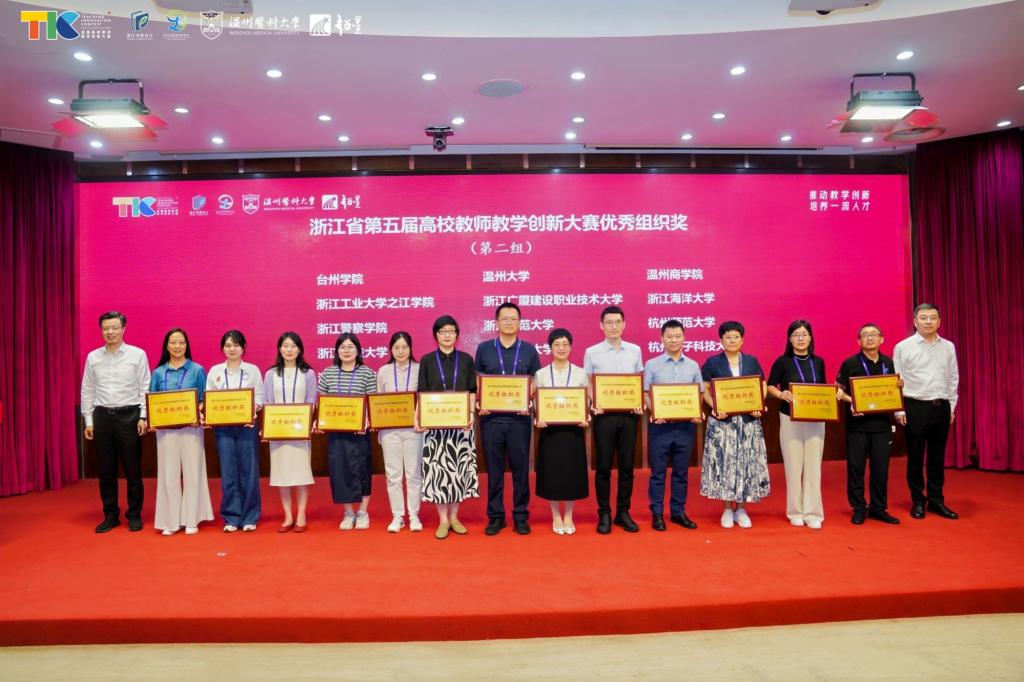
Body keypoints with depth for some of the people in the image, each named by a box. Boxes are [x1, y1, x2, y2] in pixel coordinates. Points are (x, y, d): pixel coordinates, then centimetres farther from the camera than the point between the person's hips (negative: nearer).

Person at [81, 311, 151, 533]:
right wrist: (88, 420, 5)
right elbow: (87, 391, 10)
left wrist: (143, 417, -8)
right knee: (105, 470, 9)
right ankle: (110, 515, 21)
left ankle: (134, 515, 15)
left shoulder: (137, 354, -1)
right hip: (102, 416, 3)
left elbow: (145, 388, -2)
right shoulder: (92, 357, 7)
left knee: (132, 469, 3)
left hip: (129, 415, -3)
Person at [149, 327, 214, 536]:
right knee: (169, 474, 5)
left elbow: (205, 400, 2)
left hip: (191, 428, -2)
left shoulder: (197, 370, 2)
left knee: (192, 472, 2)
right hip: (166, 429, 2)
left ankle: (191, 519, 11)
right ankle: (171, 520, 14)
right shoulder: (158, 373, 8)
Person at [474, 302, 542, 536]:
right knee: (494, 469, 6)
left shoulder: (529, 350, 7)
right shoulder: (484, 349, 7)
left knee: (520, 468, 5)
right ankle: (495, 516, 17)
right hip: (491, 417, 0)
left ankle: (521, 516, 17)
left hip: (519, 418, 0)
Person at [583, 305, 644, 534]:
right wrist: (592, 405, -14)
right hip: (604, 414, -2)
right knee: (603, 467, 3)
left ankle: (623, 512, 21)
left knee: (626, 466, 8)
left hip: (628, 414, 2)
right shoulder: (591, 353, 0)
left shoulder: (635, 350, 7)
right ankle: (604, 514, 15)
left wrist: (640, 404, -4)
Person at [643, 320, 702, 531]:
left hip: (685, 425, 3)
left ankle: (678, 512, 22)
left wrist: (697, 413, -7)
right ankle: (657, 514, 14)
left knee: (681, 472, 11)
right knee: (658, 472, 4)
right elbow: (645, 394, -2)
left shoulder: (693, 366, 8)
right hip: (660, 425, -2)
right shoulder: (652, 365, 0)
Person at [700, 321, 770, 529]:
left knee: (747, 463, 4)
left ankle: (741, 508, 17)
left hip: (748, 421, 2)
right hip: (722, 421, -2)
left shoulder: (752, 361, 8)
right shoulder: (712, 362, 1)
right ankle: (727, 508, 13)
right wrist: (716, 408, -17)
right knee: (724, 463, 0)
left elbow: (762, 387, 8)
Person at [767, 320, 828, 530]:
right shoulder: (782, 362, -4)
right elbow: (770, 386, 0)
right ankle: (795, 512, 15)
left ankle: (813, 513, 11)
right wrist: (781, 394, -19)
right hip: (790, 419, -3)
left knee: (813, 466, 3)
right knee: (794, 466, 3)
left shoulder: (818, 362, 6)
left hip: (815, 420, 3)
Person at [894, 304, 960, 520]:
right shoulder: (903, 347, -2)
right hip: (915, 407, -3)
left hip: (942, 407, 3)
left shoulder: (948, 347, 8)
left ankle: (936, 500, 21)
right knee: (915, 457, 5)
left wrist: (951, 407, 9)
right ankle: (918, 501, 16)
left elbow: (953, 378, 12)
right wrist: (899, 410, -5)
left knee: (937, 457, 10)